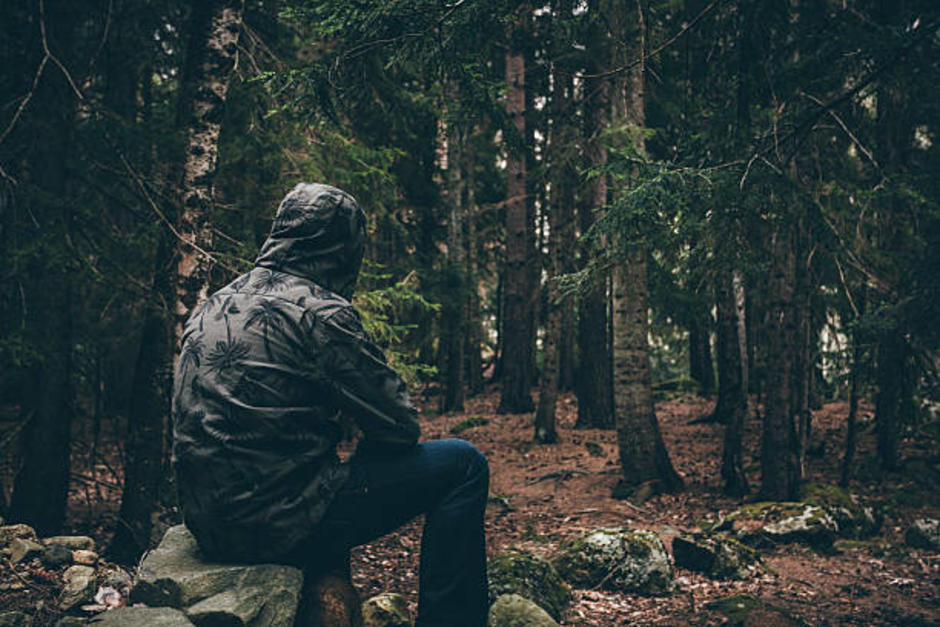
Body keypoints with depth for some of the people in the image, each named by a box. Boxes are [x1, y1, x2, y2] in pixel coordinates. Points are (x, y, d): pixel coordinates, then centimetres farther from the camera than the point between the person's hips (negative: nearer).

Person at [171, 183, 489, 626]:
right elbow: (400, 426, -9)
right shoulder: (320, 312, -13)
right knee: (462, 465, -1)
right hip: (282, 524, -9)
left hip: (208, 524, 9)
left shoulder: (213, 307, 11)